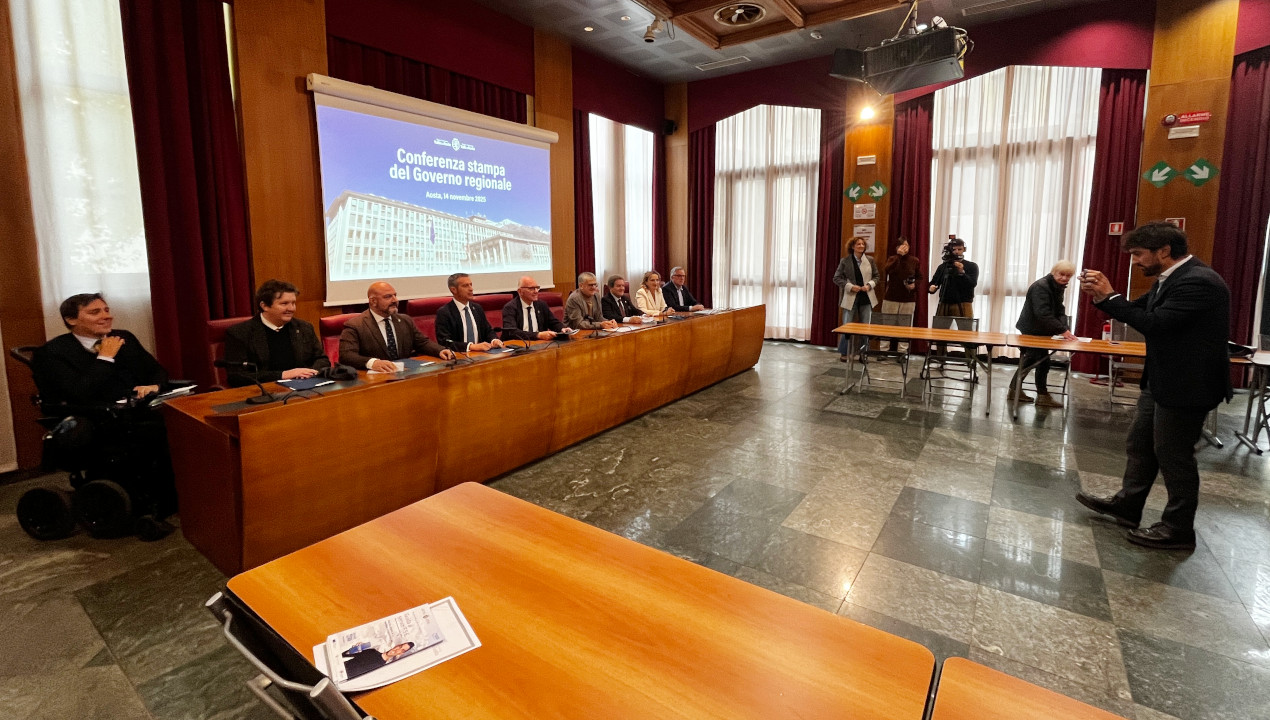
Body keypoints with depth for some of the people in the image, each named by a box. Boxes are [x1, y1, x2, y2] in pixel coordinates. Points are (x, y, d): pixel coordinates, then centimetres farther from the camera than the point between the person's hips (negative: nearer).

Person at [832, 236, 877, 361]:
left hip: (866, 298, 2)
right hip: (850, 298, -2)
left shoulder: (870, 260, 5)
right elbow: (837, 278, -3)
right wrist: (850, 286, -14)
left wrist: (869, 285, -9)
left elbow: (876, 276, 11)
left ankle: (863, 353, 18)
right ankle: (845, 353, 14)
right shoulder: (845, 261, -2)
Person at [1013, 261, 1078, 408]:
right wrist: (1062, 330, -34)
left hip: (1040, 332, 10)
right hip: (1032, 331, -10)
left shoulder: (1058, 288, 8)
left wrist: (1064, 328, -15)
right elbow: (1043, 314, -30)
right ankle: (1043, 396, 2)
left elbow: (1060, 312, 3)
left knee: (1031, 359, 15)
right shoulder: (1040, 286, -22)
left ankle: (1015, 389, 24)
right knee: (1043, 360, -7)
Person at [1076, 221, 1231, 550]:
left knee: (1173, 455, 3)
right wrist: (1100, 294, -4)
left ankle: (1178, 529, 19)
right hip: (1162, 380, 10)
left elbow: (1154, 323, -28)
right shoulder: (1172, 278, 8)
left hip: (1185, 385, -9)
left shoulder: (1198, 282, -23)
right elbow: (1138, 310, 12)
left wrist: (1109, 296, -21)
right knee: (1139, 444, 17)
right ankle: (1127, 504, 32)